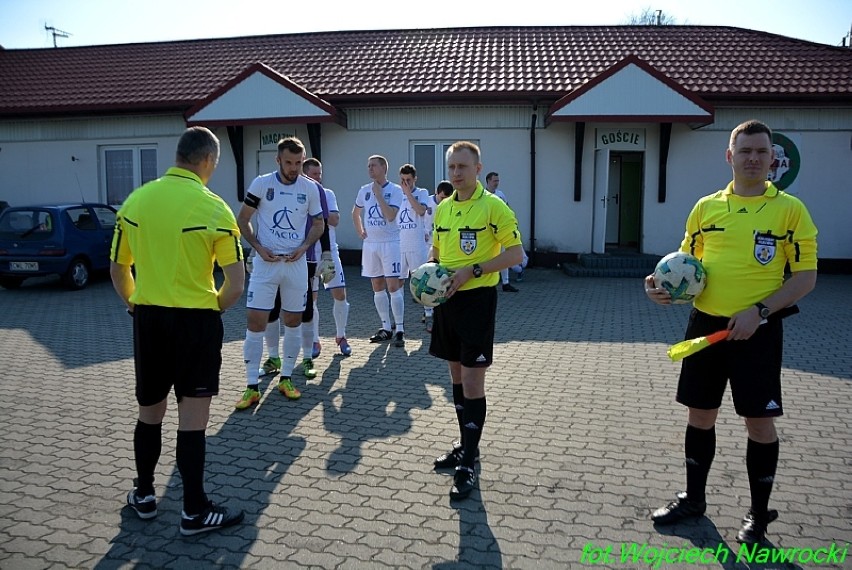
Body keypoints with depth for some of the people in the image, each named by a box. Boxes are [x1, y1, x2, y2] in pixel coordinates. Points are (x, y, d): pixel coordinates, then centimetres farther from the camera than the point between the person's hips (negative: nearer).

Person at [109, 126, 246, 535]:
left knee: (149, 412, 19)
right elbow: (236, 283, -12)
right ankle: (195, 511, 14)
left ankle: (144, 495, 35)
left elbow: (117, 269, 10)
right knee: (192, 419, 3)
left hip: (147, 318, 5)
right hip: (195, 321, -4)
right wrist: (211, 308, 4)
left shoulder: (135, 200, 2)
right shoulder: (213, 208, -11)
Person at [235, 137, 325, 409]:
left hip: (296, 263, 2)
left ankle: (286, 379, 23)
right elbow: (242, 219, 3)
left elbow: (318, 224, 11)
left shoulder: (311, 188, 1)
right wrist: (258, 247, -10)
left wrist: (304, 246, -6)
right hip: (266, 262, -2)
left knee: (293, 322, 8)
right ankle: (251, 387, 4)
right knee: (256, 322, -5)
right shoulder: (261, 183, -4)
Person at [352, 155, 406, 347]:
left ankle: (400, 330, -1)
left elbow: (390, 216, -21)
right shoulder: (364, 190, 8)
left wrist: (378, 194, -15)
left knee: (393, 286, -8)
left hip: (389, 243, -5)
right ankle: (386, 328, 19)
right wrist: (360, 232, 13)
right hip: (370, 243, 6)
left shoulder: (395, 190, -7)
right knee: (377, 287, 9)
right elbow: (355, 213, 24)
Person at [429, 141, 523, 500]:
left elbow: (516, 252, -12)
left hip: (477, 297, -7)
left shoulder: (493, 206, -10)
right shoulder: (442, 208, 10)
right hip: (447, 299, 7)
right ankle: (467, 445, 32)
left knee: (472, 382, -5)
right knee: (456, 375, 16)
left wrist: (472, 271, -19)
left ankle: (468, 465, 4)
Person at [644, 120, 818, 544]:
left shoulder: (790, 209, -4)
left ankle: (759, 514, 25)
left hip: (757, 331, -3)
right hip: (705, 324, 3)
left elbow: (806, 276, -5)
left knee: (759, 422, 5)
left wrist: (760, 311, -17)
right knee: (700, 415, 12)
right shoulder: (706, 207, 6)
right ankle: (693, 498, 30)